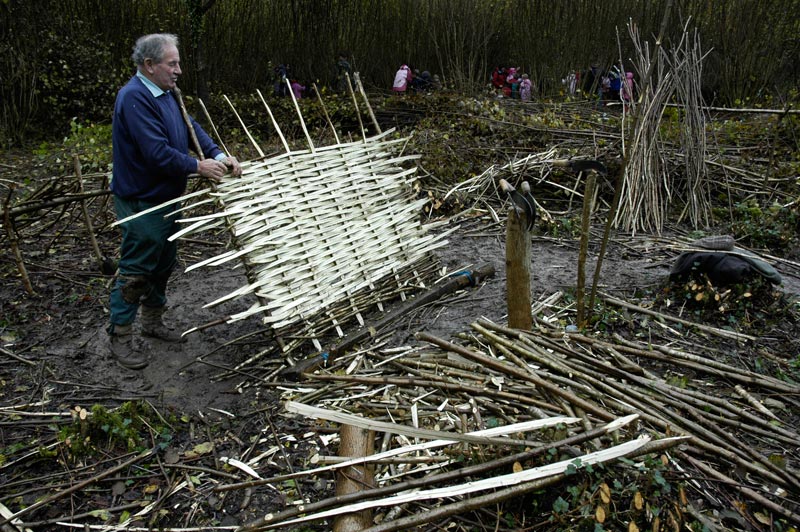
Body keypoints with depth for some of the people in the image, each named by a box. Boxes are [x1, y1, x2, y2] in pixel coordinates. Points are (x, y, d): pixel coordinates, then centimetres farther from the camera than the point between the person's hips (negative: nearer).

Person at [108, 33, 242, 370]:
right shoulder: (134, 98, -22)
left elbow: (191, 127, 9)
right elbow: (157, 152, -28)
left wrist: (218, 156, -5)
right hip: (141, 201, -10)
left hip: (165, 197, 10)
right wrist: (197, 166, -18)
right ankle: (120, 336, 12)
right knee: (136, 269, -1)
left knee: (164, 263, 19)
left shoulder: (168, 93, 9)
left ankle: (153, 321, 36)